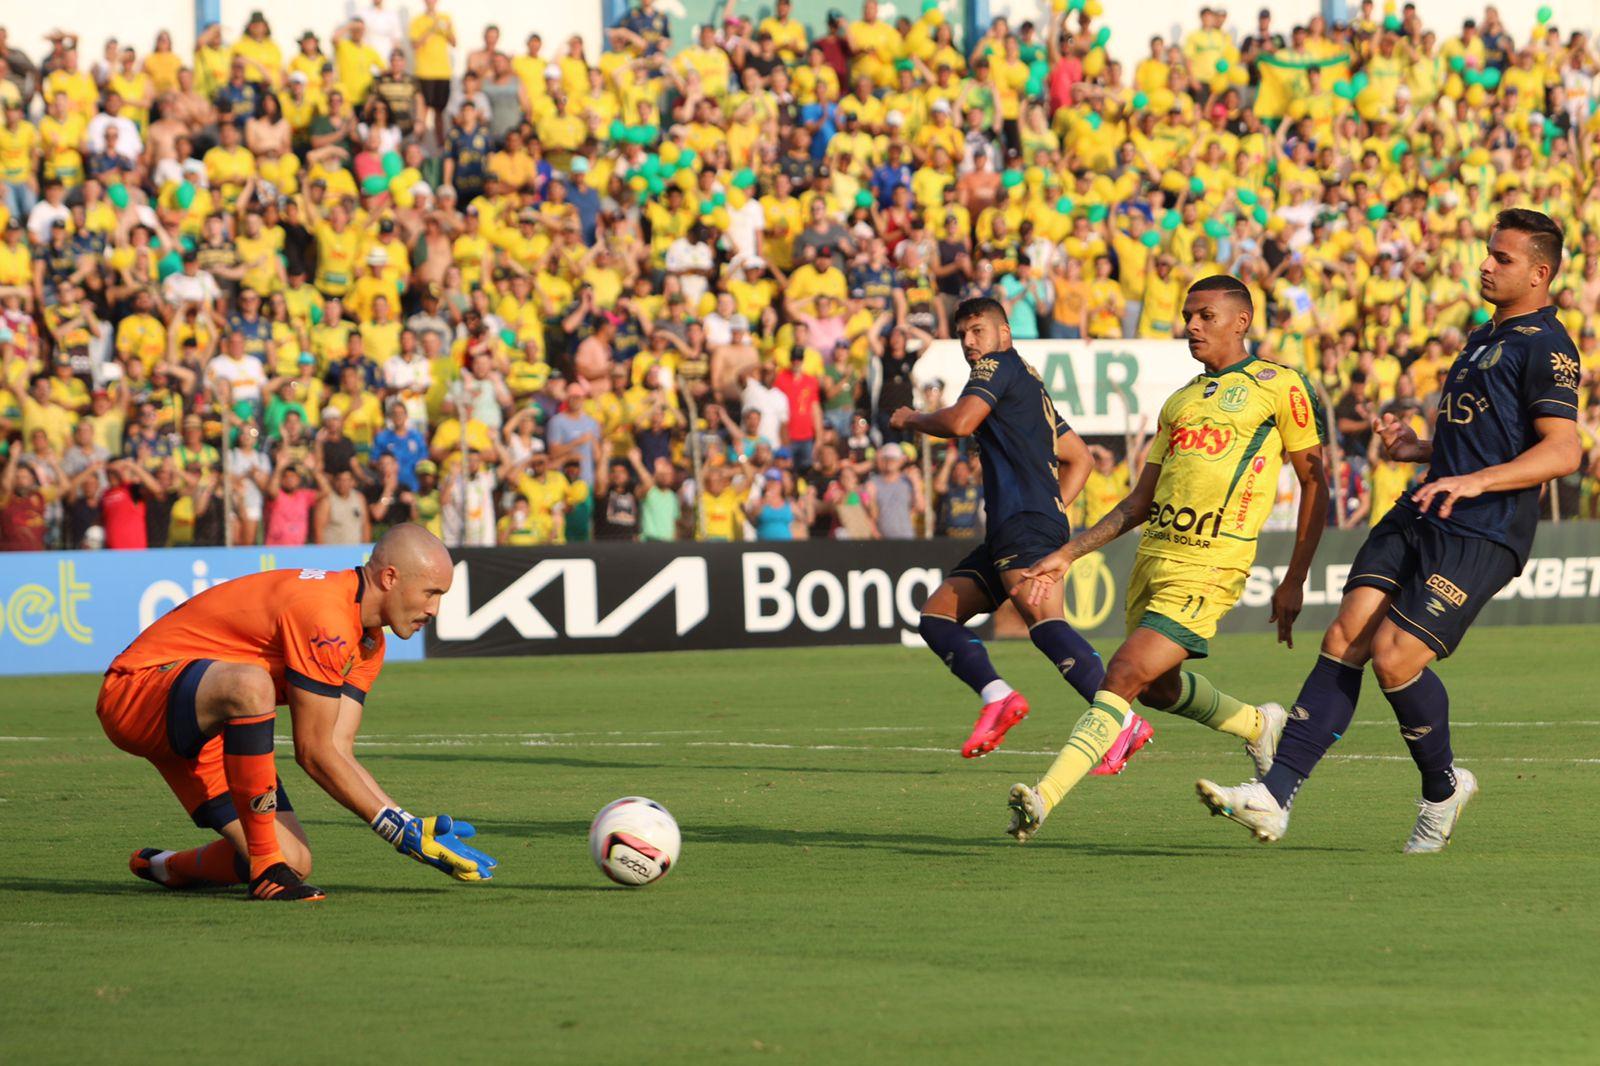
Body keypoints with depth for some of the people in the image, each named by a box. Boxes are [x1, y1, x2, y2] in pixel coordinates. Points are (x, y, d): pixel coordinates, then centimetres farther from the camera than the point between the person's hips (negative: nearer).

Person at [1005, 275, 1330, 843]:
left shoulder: (1277, 385, 0)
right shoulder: (1180, 401, 19)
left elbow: (1314, 483, 2)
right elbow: (1141, 500, 22)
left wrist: (1295, 581, -2)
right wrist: (1068, 555, 14)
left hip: (1208, 568, -8)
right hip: (1153, 556, 8)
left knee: (1122, 679, -17)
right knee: (1158, 687, 19)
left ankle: (1044, 798, -22)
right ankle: (1258, 725, 45)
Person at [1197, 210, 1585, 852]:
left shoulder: (1545, 347, -8)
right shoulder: (1482, 338, 23)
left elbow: (1563, 450, -19)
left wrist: (1476, 481, -27)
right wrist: (1416, 449, 17)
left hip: (1481, 534, -9)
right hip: (1420, 516, 9)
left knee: (1395, 657, -15)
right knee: (1344, 638, -6)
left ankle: (1443, 789, 10)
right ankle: (1275, 795, -12)